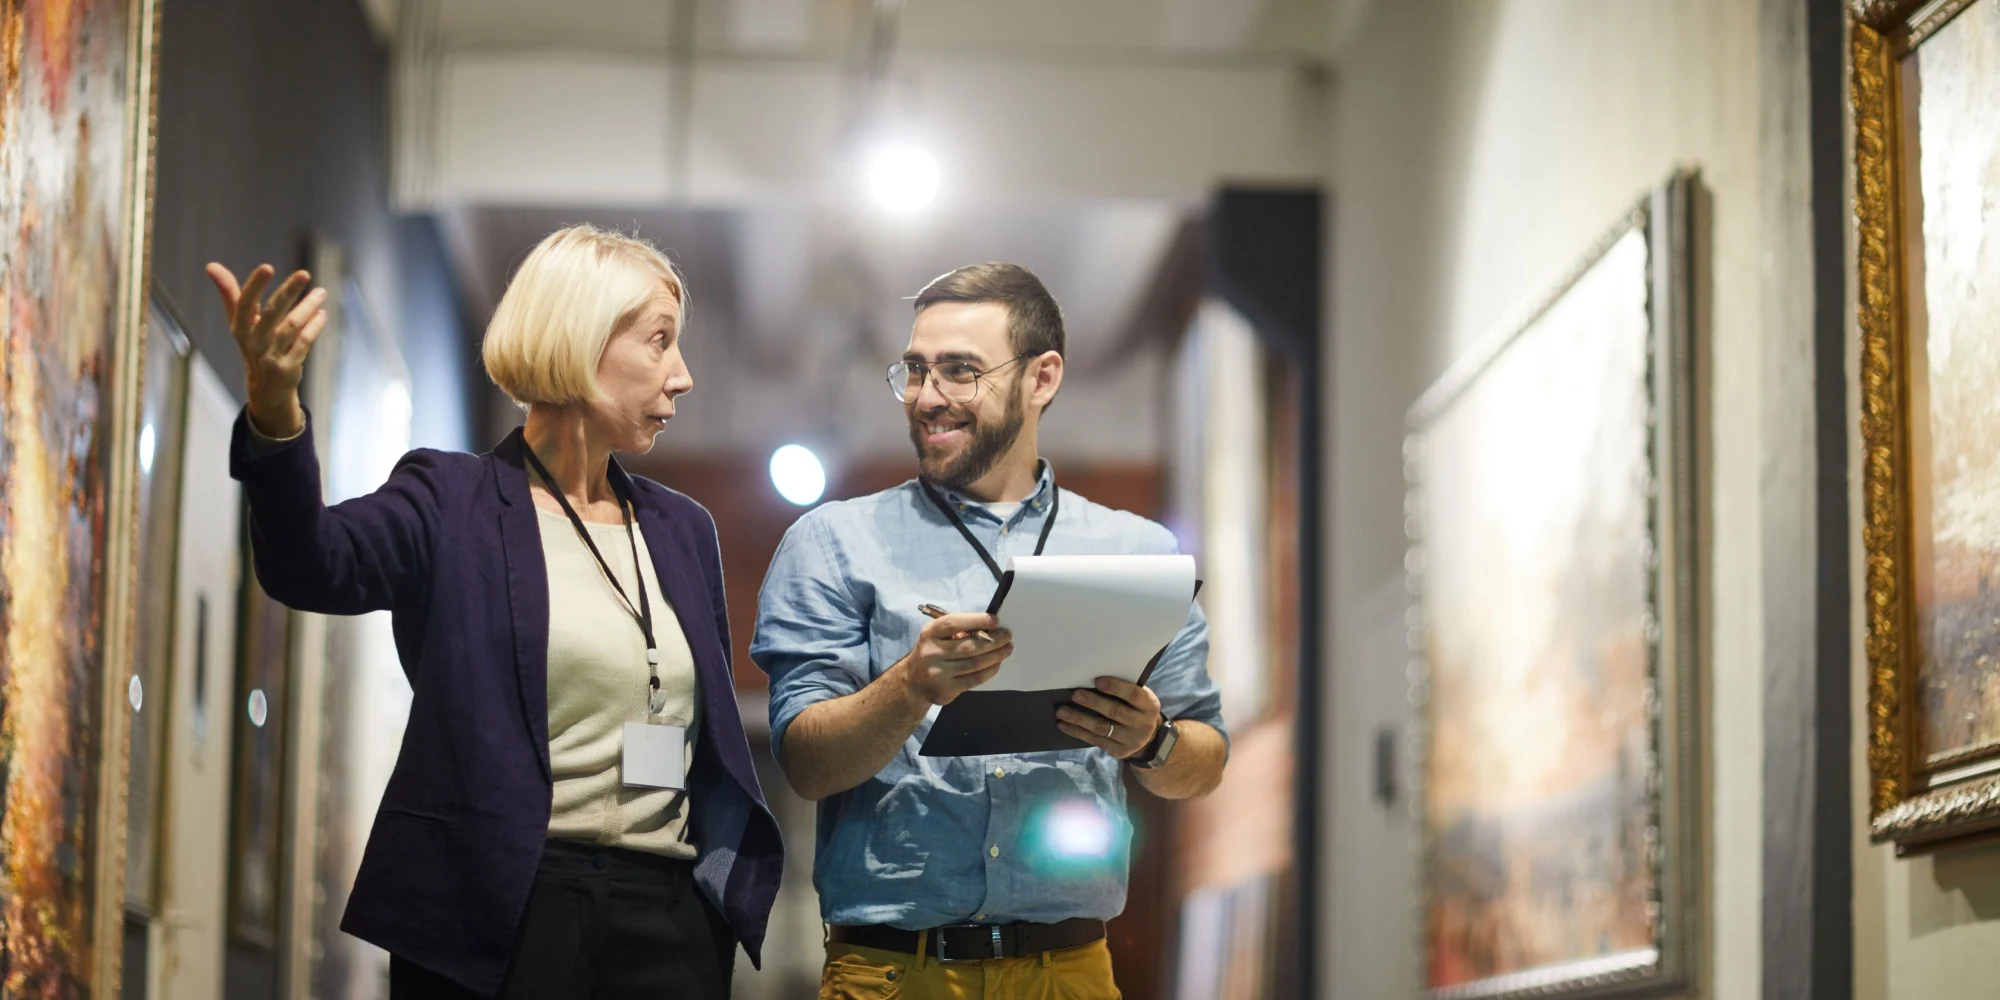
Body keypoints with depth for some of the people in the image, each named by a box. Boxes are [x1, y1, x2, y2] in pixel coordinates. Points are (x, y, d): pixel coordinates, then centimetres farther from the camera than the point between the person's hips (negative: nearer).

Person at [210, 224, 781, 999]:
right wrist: (274, 410, -38)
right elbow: (313, 566, -20)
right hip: (495, 917, -5)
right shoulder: (452, 501, 0)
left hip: (665, 917, 5)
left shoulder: (682, 530, 16)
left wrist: (731, 891, 6)